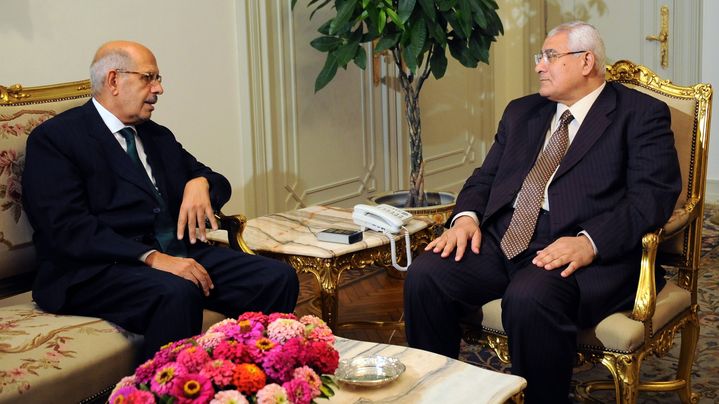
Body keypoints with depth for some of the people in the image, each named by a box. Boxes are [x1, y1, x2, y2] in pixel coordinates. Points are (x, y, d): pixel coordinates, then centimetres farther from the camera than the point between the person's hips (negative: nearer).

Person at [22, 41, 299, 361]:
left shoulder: (158, 136, 22)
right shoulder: (53, 139, -1)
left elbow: (218, 182, 25)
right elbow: (68, 227, -13)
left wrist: (200, 183, -2)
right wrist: (152, 258, -23)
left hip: (179, 253, 7)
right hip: (100, 269, -7)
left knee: (279, 278, -15)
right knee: (177, 293, -38)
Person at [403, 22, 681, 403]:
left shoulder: (641, 115, 4)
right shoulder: (522, 112, 24)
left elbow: (654, 195, -8)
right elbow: (486, 175, 22)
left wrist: (590, 242, -24)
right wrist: (467, 215, -2)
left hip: (583, 252, -6)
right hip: (502, 240, 6)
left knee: (530, 298, -36)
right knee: (425, 275, -18)